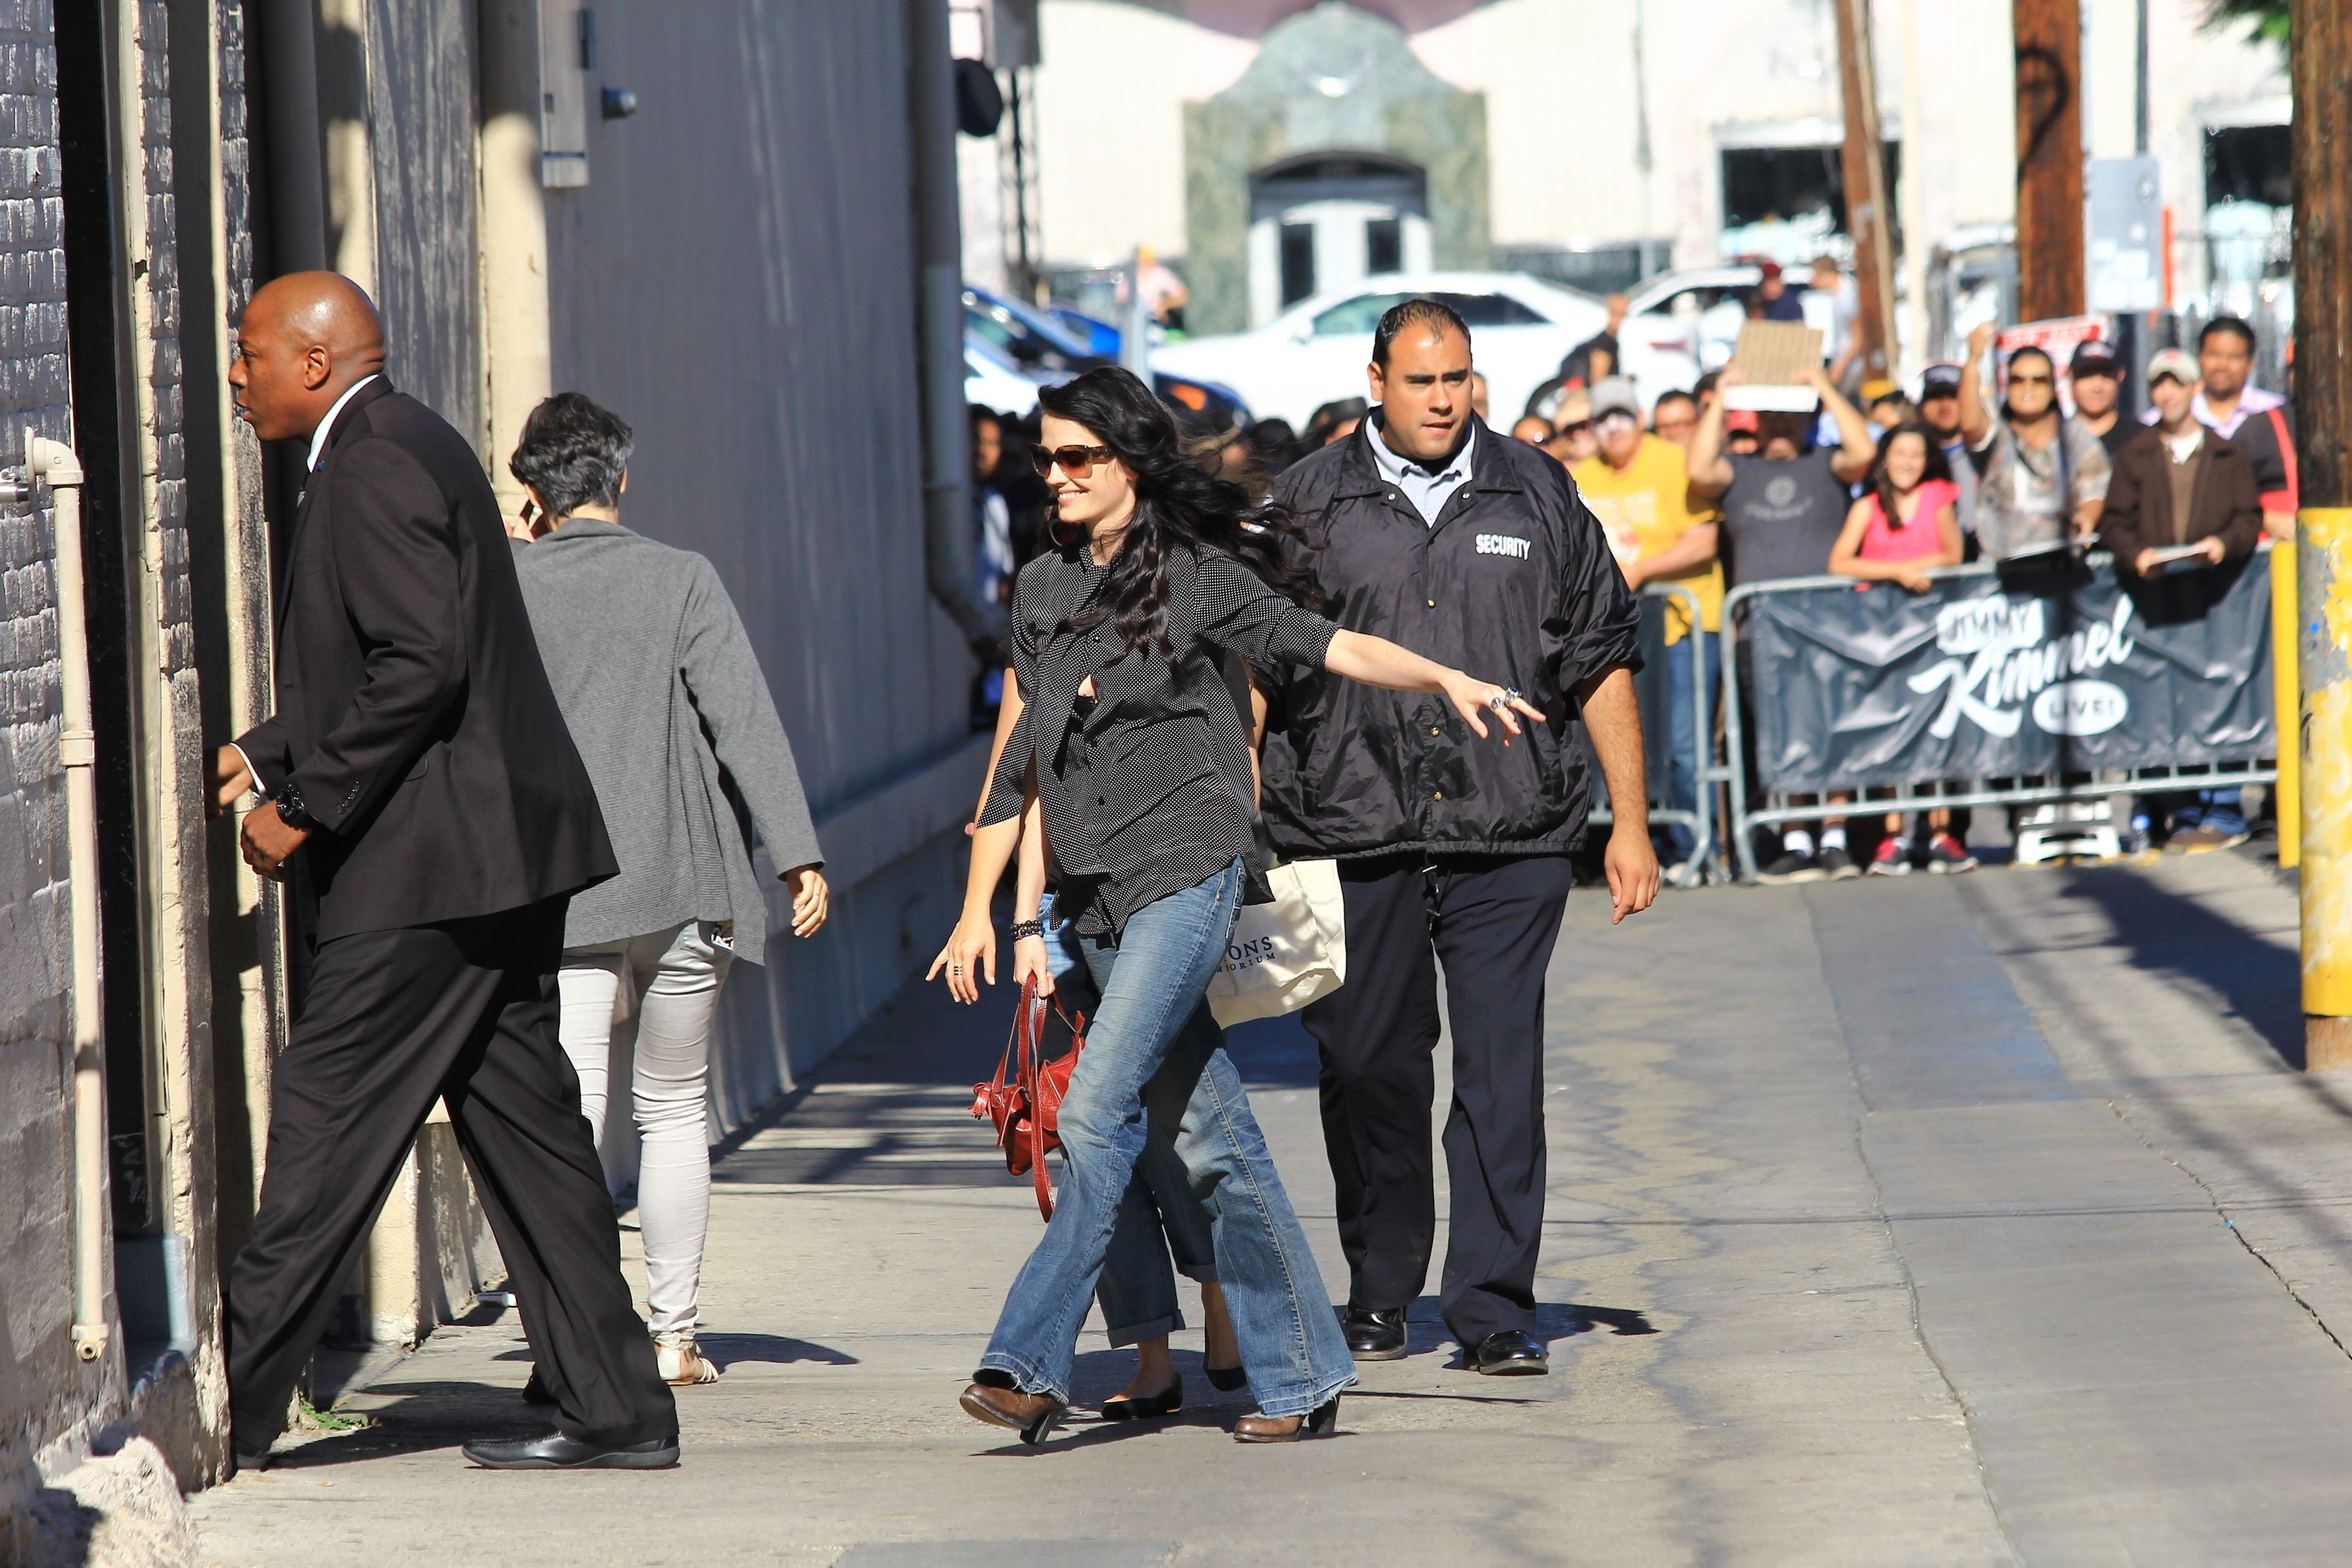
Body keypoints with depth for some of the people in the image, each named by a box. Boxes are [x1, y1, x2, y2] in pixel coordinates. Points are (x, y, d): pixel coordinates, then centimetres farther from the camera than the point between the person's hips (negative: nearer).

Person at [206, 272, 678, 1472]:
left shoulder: (375, 468, -14)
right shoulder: (403, 448, 18)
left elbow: (421, 666, -23)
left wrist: (304, 805, -19)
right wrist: (261, 758, 15)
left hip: (425, 871, -10)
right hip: (491, 853, 10)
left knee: (325, 1127, -5)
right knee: (521, 1121, 9)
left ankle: (232, 1416, -1)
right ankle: (613, 1409, 10)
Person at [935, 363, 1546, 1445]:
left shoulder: (1196, 576, -3)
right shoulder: (1043, 593, 14)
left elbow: (1320, 643, -10)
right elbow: (1021, 763, 17)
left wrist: (1445, 679, -26)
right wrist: (983, 909, 15)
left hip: (1185, 875, -6)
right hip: (1099, 893, 6)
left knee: (1097, 1112, -17)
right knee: (1207, 1139, 7)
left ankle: (1029, 1364, -17)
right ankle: (1300, 1377, 12)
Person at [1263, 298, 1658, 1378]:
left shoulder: (1536, 499, 10)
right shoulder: (1310, 507, 7)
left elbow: (1601, 666, 12)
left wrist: (1630, 824, 8)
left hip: (1508, 840, 0)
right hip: (1355, 840, 0)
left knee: (1502, 1076, -5)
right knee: (1369, 1073, 6)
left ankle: (1493, 1310, -2)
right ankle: (1379, 1298, 21)